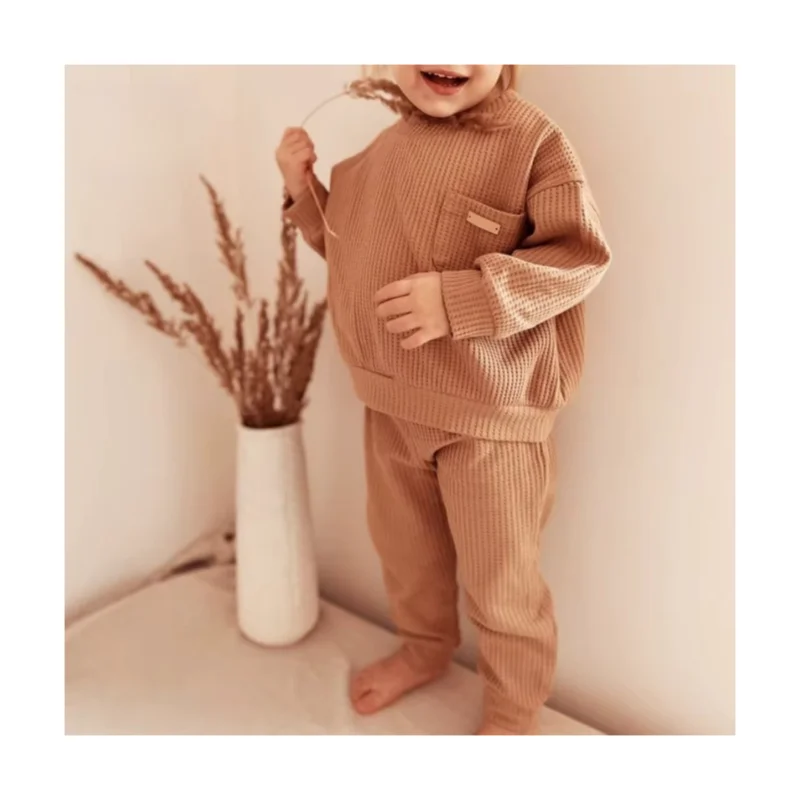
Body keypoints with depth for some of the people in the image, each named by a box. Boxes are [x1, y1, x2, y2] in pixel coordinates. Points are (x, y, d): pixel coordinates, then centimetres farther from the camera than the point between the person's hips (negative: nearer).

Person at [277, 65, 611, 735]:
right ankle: (425, 648, 55)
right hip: (390, 403, 6)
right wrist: (305, 191, 1)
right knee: (403, 543, 25)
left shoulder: (534, 142, -14)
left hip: (491, 411, -6)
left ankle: (512, 714, 39)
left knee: (500, 581, 10)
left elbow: (580, 254, -20)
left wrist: (459, 298, -29)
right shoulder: (379, 144, 5)